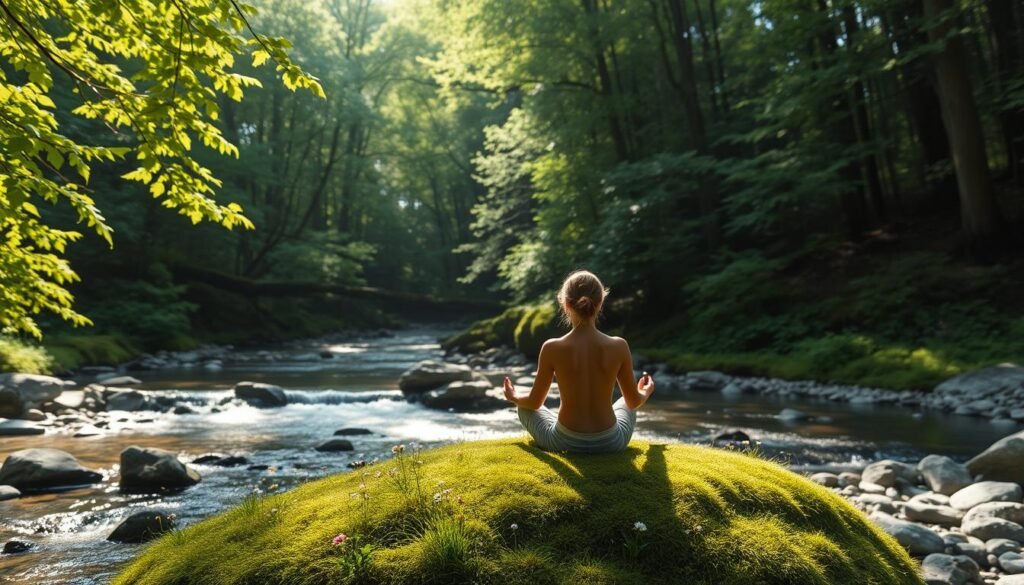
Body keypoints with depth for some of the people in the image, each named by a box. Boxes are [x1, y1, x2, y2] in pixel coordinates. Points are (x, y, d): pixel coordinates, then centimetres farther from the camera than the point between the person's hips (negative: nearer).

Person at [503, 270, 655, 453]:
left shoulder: (552, 348, -16)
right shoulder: (619, 346, -12)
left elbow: (535, 402, -3)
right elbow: (634, 401, 1)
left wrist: (514, 398, 20)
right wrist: (646, 393, 26)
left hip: (566, 443, -1)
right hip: (610, 443, 2)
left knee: (524, 407, 28)